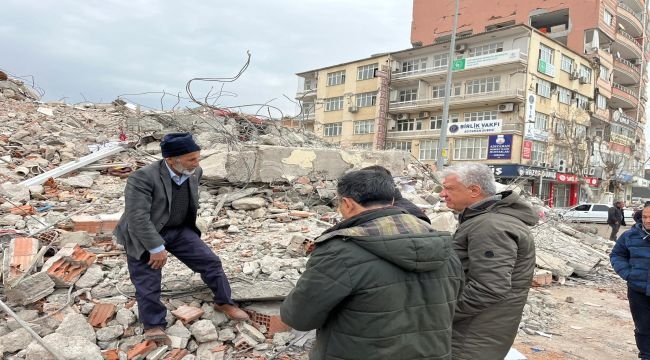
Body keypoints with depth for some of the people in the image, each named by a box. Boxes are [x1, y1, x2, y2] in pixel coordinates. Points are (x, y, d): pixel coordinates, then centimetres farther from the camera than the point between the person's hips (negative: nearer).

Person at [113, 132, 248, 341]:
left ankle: (224, 302, 20)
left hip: (179, 230, 5)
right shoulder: (143, 178, -27)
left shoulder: (195, 172, -8)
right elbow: (137, 217, -28)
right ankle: (154, 326, 21)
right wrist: (156, 248, -26)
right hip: (144, 236, -5)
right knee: (147, 283, 0)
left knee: (210, 261, 1)